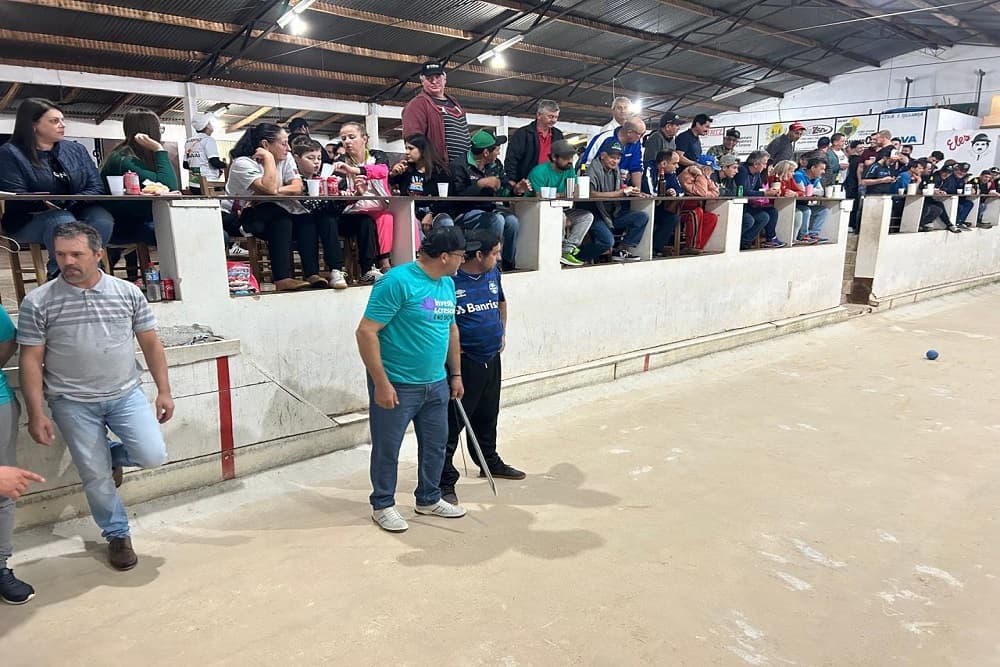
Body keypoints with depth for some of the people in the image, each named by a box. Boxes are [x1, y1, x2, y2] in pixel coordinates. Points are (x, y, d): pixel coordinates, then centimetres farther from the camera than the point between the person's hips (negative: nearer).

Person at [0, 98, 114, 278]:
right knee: (63, 223, -37)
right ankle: (57, 275, -20)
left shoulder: (76, 150, 14)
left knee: (102, 220, -30)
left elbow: (97, 187, 4)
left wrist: (69, 203, -15)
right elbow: (16, 196, -10)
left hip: (77, 213, 4)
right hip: (30, 220, -3)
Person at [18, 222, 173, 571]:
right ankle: (117, 534, 27)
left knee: (153, 456, -10)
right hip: (73, 403, -1)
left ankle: (110, 454, 24)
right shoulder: (38, 302, -6)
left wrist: (163, 390, 2)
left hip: (126, 394, 1)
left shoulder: (128, 292, -1)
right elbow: (30, 360, -3)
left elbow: (151, 343, 4)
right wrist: (36, 413, -6)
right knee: (95, 476, 4)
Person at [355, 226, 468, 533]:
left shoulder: (448, 284, 6)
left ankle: (429, 499, 38)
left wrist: (456, 374, 18)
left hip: (436, 385, 8)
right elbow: (366, 333, -20)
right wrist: (381, 383, -21)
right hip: (396, 386, -7)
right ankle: (383, 505, 28)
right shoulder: (397, 281, -19)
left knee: (436, 445, 18)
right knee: (387, 449, 9)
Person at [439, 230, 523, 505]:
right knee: (452, 422, -2)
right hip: (463, 362, -7)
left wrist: (502, 333, 16)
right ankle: (444, 480, 8)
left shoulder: (493, 274, 5)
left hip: (492, 359, 7)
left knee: (488, 415, 23)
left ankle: (490, 461, 42)